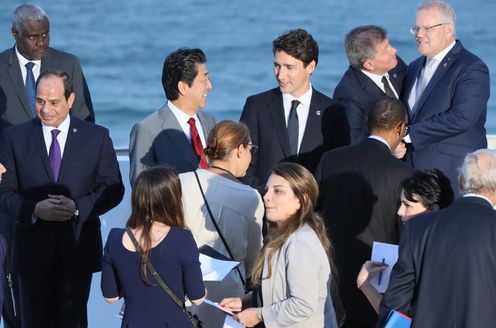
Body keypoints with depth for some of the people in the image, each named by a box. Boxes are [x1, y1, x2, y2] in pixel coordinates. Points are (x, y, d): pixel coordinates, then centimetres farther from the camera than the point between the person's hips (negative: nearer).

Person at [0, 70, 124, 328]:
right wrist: (34, 209, -20)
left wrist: (78, 207, -17)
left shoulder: (97, 137, 1)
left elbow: (113, 189, 1)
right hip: (33, 248, 1)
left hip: (78, 248, 0)